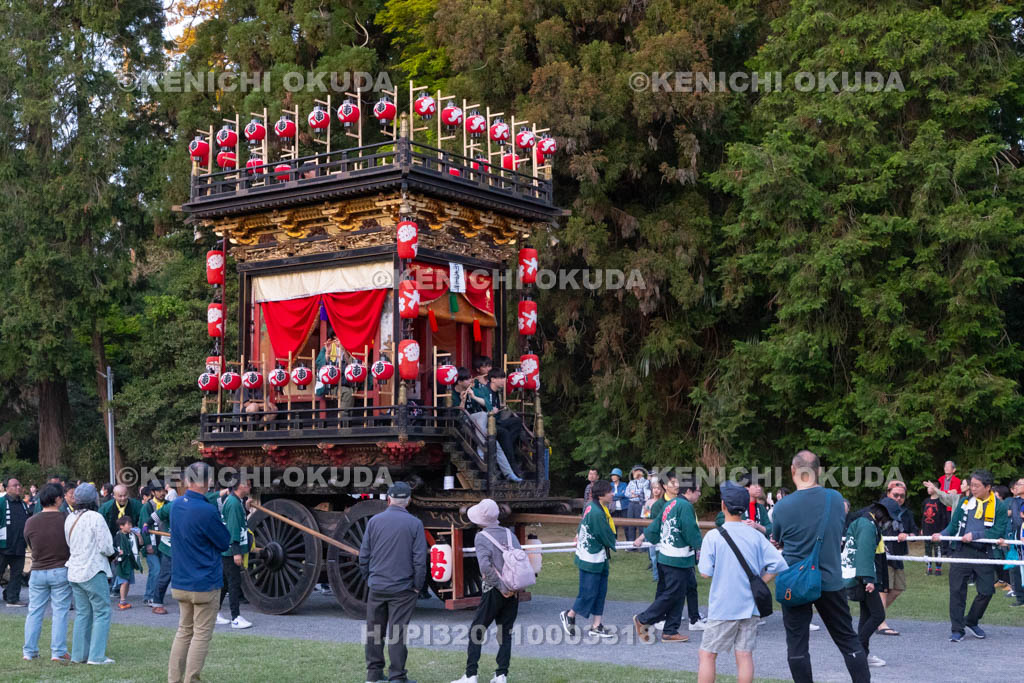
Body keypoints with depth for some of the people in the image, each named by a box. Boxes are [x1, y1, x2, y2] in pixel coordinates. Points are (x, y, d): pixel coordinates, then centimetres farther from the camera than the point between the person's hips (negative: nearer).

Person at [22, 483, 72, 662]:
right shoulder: (66, 520, -13)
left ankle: (29, 651, 15)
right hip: (61, 571, -3)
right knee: (60, 612, 4)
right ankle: (58, 652, 3)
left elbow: (30, 546, 8)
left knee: (34, 612, 12)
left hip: (37, 572, 3)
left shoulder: (30, 522, -4)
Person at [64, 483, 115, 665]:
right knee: (102, 612, -1)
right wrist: (110, 551, 6)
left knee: (82, 613, 14)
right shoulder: (95, 518, -14)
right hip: (93, 571, -8)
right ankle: (97, 655, -6)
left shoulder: (70, 518, 9)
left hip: (75, 572, 8)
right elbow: (106, 547, -15)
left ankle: (79, 654, 15)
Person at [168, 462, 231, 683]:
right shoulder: (207, 511, -21)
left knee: (184, 631, 17)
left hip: (180, 582, 7)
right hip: (205, 584, -7)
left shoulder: (176, 505, 3)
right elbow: (225, 543, -10)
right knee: (201, 635, 1)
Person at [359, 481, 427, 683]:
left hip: (376, 586, 2)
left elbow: (363, 555, 5)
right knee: (397, 632, 0)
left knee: (374, 631, 12)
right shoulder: (414, 524, -4)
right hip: (403, 589, -2)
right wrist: (418, 586, 3)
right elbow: (419, 559, -6)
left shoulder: (374, 521, 2)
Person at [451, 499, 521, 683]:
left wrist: (501, 588, -14)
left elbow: (485, 566, -21)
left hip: (494, 592, -5)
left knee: (476, 632, 4)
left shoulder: (482, 537, -8)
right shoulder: (509, 534, 8)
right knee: (505, 633, 11)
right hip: (513, 591, 5)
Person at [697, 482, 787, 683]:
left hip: (723, 606, -4)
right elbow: (778, 564, -3)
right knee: (745, 654, 7)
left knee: (707, 654, 5)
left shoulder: (713, 536, -9)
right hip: (750, 606, 4)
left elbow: (706, 572, -12)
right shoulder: (755, 536, 2)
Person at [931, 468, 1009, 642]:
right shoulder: (964, 502, 9)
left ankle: (971, 623, 27)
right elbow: (953, 526, 10)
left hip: (984, 554, -1)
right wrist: (941, 535, -9)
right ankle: (957, 630, 6)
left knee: (986, 591, 3)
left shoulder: (999, 507, 0)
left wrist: (974, 535, -17)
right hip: (961, 552, 1)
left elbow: (998, 532, -9)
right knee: (957, 590, -3)